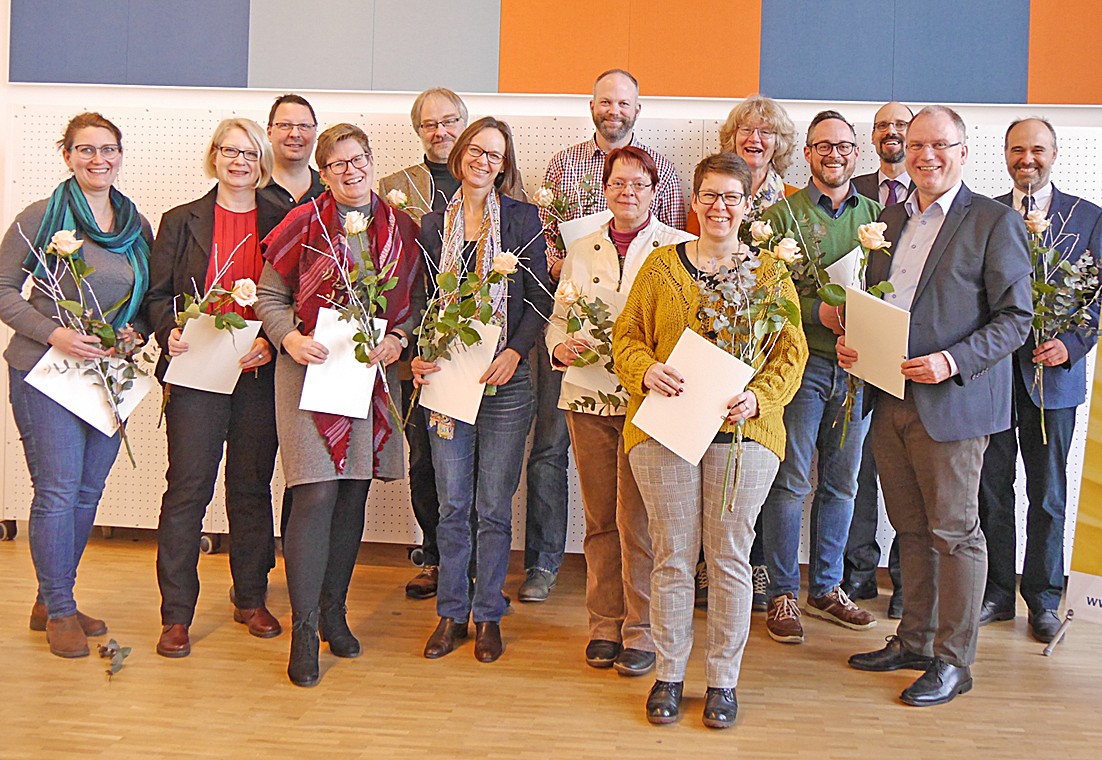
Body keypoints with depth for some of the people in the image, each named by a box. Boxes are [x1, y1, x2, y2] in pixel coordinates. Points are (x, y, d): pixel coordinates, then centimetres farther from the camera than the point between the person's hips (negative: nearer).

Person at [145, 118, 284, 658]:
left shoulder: (282, 224, 8)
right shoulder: (181, 222, 9)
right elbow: (158, 294, 7)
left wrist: (272, 342, -12)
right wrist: (170, 332, -13)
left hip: (259, 375, 1)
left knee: (253, 487, 10)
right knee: (187, 487, -2)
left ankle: (251, 599, 24)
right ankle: (176, 614, 6)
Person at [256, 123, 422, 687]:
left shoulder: (400, 228, 9)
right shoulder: (304, 224, 0)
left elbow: (416, 299, 14)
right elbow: (269, 295, 3)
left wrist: (398, 337, -5)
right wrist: (291, 338, -14)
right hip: (311, 370, -4)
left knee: (354, 495, 10)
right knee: (316, 496, -10)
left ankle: (334, 612, 25)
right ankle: (304, 630, -1)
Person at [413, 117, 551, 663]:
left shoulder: (521, 218, 2)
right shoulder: (433, 225, 9)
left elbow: (539, 299, 0)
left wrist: (515, 352, -14)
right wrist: (417, 357, -5)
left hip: (505, 381, -2)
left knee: (494, 507, 4)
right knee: (452, 505, 7)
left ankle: (488, 614, 18)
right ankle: (452, 613, 20)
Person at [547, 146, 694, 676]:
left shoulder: (679, 248, 3)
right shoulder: (581, 250, 16)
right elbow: (558, 318, 18)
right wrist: (561, 347, -4)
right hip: (588, 398, 4)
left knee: (637, 520, -4)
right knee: (599, 519, 10)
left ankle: (642, 631, 10)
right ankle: (604, 624, 22)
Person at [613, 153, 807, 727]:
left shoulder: (770, 272, 8)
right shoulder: (660, 266, 9)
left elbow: (791, 351, 5)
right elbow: (628, 335, 8)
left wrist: (759, 397, -13)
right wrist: (646, 372, -13)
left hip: (742, 430, 0)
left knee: (730, 556, 5)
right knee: (672, 554, 4)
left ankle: (723, 680, 17)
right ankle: (668, 674, 19)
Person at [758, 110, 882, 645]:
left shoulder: (876, 215, 12)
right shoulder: (782, 214, 1)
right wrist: (819, 312, -18)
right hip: (800, 362, -4)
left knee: (841, 482, 11)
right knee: (790, 481, -1)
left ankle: (825, 589, 24)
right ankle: (783, 594, 10)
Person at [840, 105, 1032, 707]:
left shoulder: (995, 222, -6)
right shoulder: (892, 218, 14)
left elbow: (1015, 317, -9)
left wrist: (952, 361, -21)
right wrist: (850, 342, 2)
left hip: (951, 401, -6)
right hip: (890, 401, 6)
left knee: (954, 533, 3)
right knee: (911, 529, 15)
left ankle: (953, 661, 14)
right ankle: (914, 640, 28)